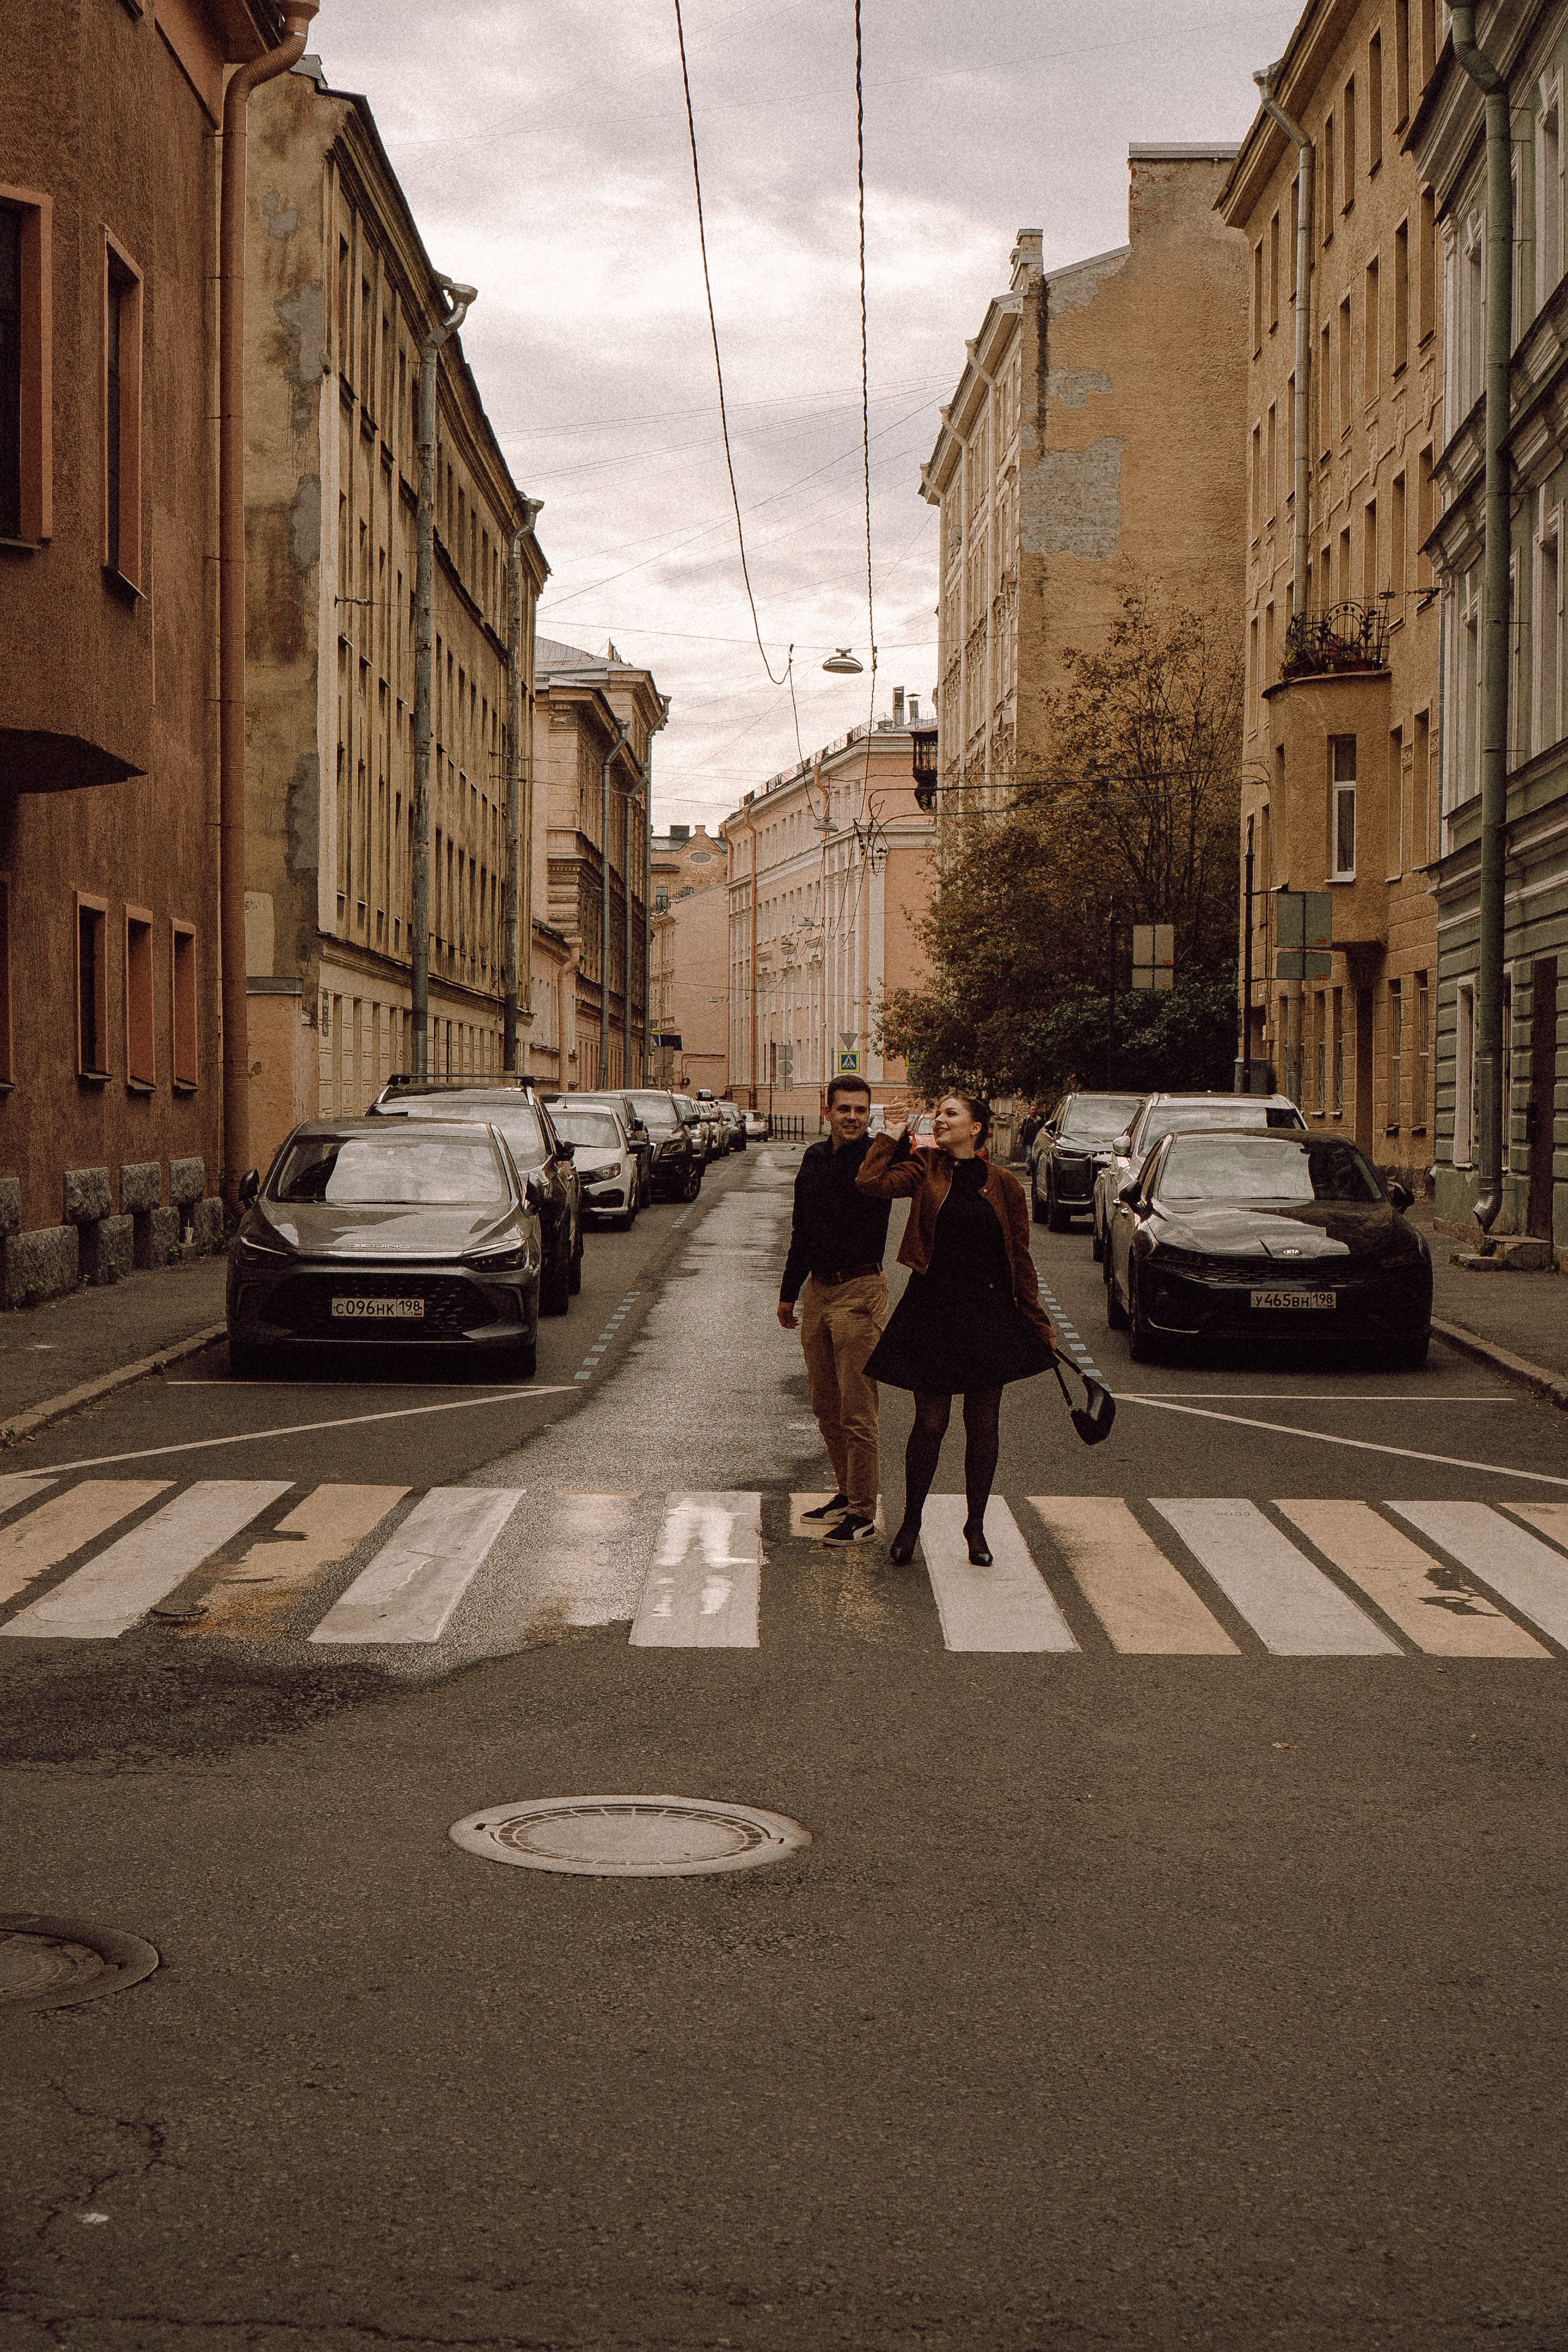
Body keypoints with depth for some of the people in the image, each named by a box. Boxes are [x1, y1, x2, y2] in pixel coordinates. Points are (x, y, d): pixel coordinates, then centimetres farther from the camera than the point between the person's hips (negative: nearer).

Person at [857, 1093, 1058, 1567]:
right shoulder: (925, 1169, 1)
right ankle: (911, 1521, 19)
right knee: (930, 1422, 3)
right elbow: (872, 1183, -17)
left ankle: (975, 1525, 22)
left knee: (983, 1425, 8)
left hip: (989, 1313, 1)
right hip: (932, 1310, -1)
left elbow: (1020, 1259, 7)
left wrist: (1039, 1322, 7)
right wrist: (892, 1136, -8)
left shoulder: (1004, 1186, 1)